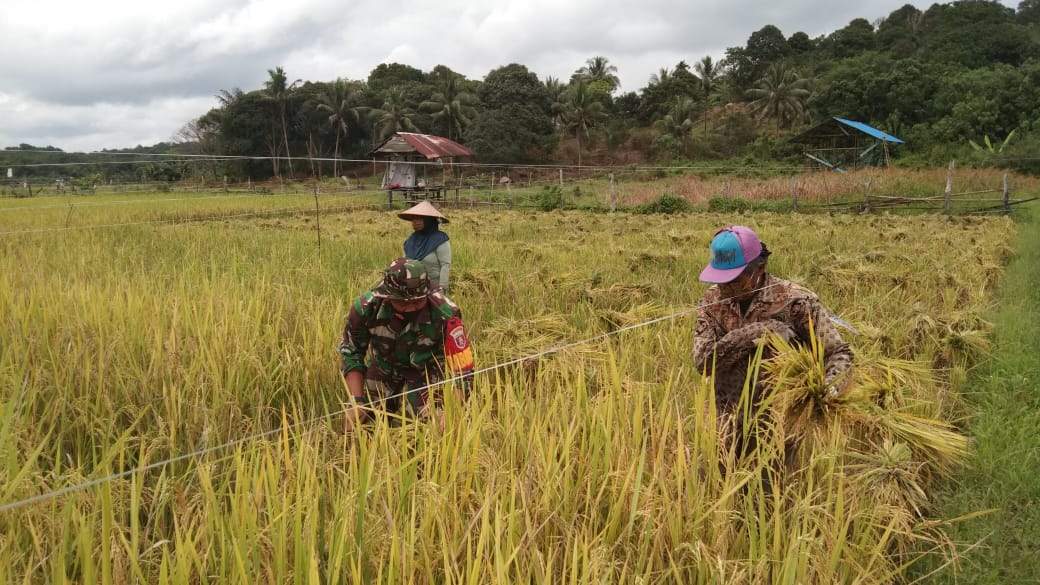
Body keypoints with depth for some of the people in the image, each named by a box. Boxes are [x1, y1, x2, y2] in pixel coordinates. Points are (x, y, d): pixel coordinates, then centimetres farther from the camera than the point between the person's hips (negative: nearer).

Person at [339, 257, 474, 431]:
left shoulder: (445, 314, -35)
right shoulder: (366, 306, -27)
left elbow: (463, 371, -30)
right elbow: (351, 352, -10)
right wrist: (356, 401, -21)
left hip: (424, 376, -2)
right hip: (381, 373, 3)